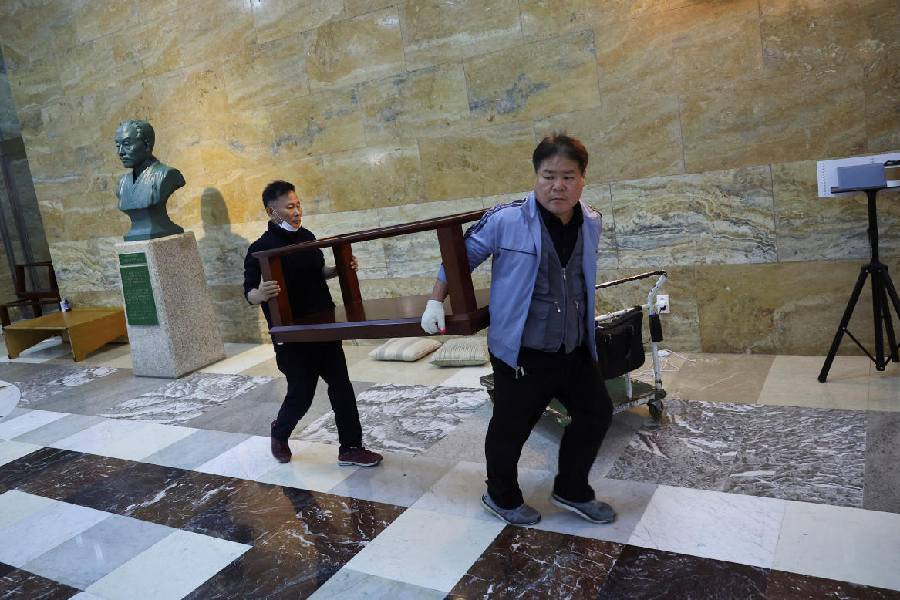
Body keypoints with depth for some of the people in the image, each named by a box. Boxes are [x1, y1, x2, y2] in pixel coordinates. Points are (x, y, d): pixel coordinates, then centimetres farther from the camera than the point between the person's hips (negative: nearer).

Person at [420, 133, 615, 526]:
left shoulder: (591, 224, 1)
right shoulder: (507, 220, -17)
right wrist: (435, 303, -1)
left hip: (576, 349, 6)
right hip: (522, 352, -6)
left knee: (596, 413, 16)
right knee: (511, 429, 8)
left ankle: (572, 491, 37)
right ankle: (501, 497, 35)